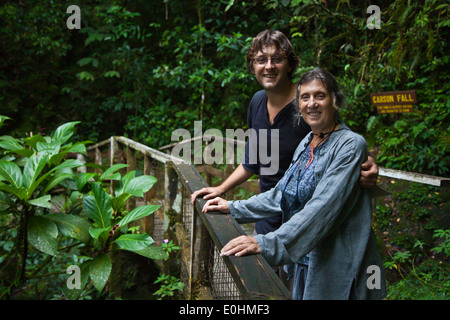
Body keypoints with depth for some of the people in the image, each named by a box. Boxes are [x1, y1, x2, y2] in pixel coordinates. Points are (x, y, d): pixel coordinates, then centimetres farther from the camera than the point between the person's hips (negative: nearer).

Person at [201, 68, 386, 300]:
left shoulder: (350, 145, -17)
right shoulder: (306, 143, 8)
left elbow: (322, 209, -28)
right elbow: (281, 193, 13)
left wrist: (266, 244, -34)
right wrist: (233, 208, 8)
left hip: (338, 270, -7)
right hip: (303, 262, 7)